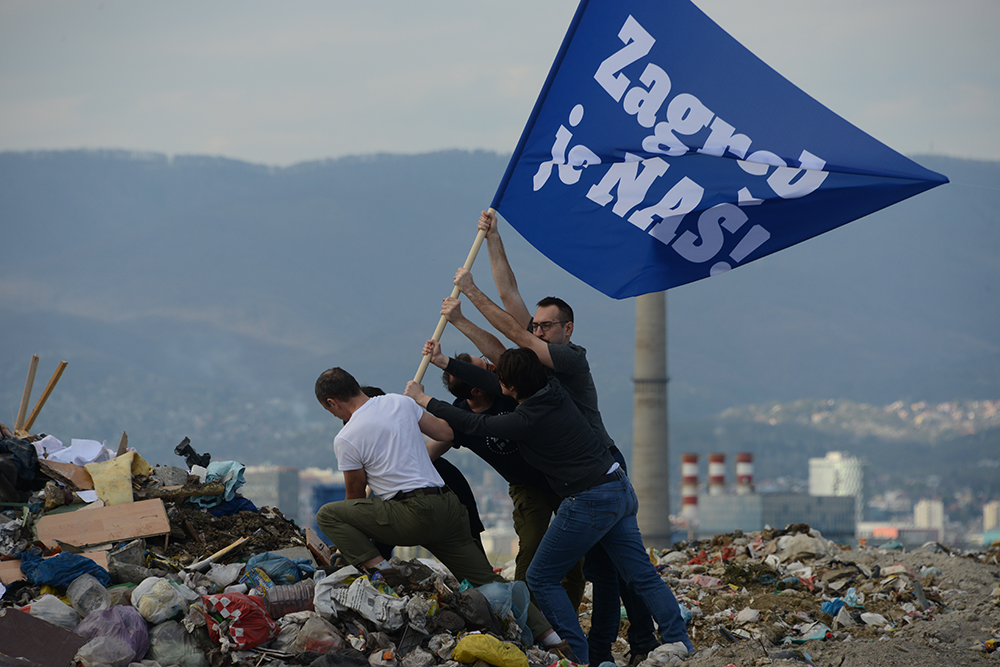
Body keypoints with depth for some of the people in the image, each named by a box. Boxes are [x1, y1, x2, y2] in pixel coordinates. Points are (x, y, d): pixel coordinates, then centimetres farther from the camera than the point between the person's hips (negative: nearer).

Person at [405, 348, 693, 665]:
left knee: (541, 577, 3)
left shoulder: (527, 420, -17)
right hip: (619, 487, 9)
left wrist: (422, 399, 4)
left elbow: (474, 424, -6)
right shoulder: (553, 389, 5)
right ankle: (679, 640, 2)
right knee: (642, 574, 10)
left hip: (590, 502, -9)